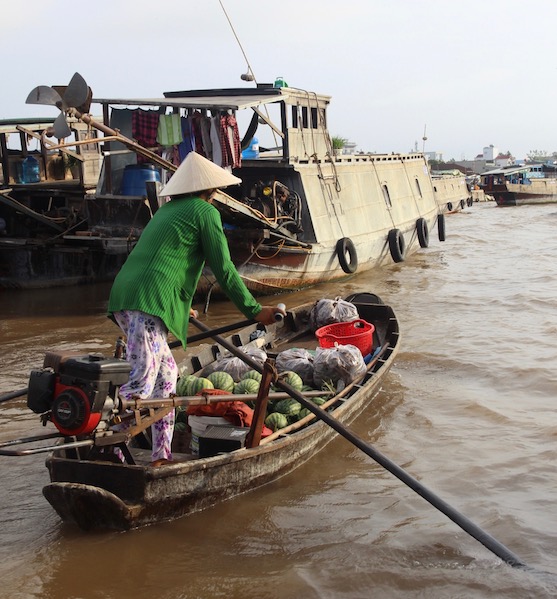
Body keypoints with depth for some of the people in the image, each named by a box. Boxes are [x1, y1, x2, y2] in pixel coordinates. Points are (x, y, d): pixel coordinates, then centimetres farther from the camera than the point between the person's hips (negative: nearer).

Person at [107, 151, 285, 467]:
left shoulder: (168, 210, 28)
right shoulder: (205, 212, 3)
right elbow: (224, 269, -1)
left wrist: (180, 307, 52)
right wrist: (254, 310, 7)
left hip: (125, 298, 9)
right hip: (148, 302, -9)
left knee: (166, 372, 16)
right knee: (141, 383, -13)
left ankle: (162, 455, 16)